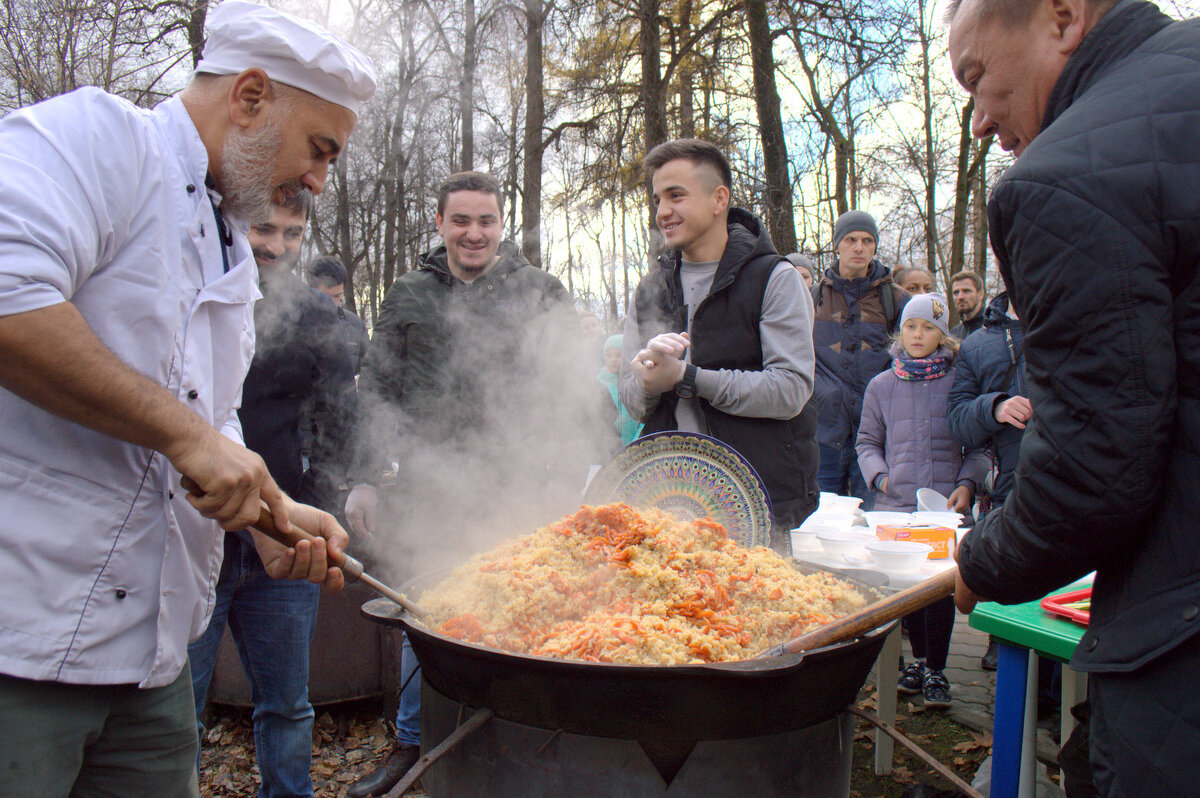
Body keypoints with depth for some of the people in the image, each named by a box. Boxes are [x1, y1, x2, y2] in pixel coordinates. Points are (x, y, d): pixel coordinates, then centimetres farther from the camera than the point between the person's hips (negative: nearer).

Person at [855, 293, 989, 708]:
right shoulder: (881, 385, 11)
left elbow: (978, 445, 7)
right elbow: (867, 441, 15)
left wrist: (967, 483, -8)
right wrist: (879, 475, -2)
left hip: (946, 506, -2)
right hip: (896, 503, 2)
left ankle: (936, 670, 11)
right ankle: (919, 659, 25)